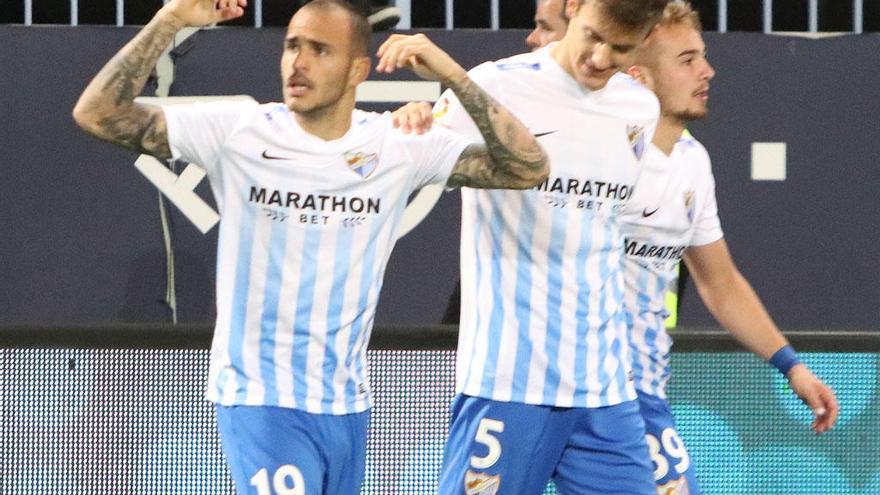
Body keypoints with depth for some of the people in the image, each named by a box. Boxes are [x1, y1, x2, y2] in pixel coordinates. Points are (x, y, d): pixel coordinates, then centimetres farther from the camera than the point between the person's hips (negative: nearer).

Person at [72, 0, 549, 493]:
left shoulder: (398, 144, -1)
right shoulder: (238, 132, -6)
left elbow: (528, 167, -8)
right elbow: (96, 114, -11)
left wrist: (452, 74, -18)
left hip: (348, 406, 4)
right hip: (261, 401, -4)